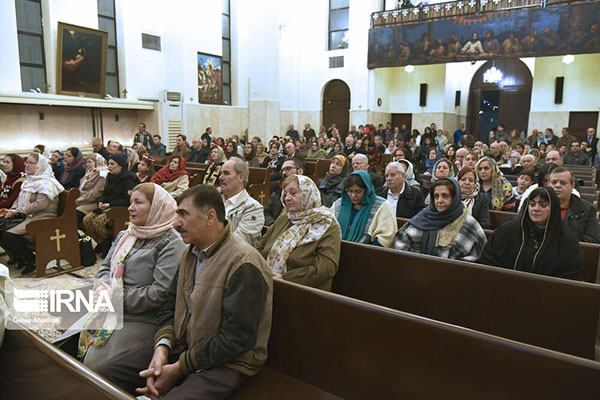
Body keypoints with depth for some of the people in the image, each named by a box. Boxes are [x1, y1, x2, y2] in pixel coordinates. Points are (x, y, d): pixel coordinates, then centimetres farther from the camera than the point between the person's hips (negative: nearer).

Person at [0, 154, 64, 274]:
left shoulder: (46, 183, -12)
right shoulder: (28, 181, 18)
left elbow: (40, 204, -22)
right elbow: (19, 199, 21)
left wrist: (19, 211, -18)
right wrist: (13, 210, 1)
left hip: (41, 218, -9)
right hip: (26, 216, 9)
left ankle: (31, 260, -5)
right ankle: (18, 257, 10)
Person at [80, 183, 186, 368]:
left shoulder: (171, 244, -11)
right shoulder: (125, 236, 15)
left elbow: (162, 292, -18)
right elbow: (105, 268, 18)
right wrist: (104, 287, -5)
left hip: (142, 321, -7)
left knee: (95, 364, -15)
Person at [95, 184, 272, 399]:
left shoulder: (244, 265, -21)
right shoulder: (190, 253, 9)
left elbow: (237, 337, -22)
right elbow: (170, 306, 11)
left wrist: (179, 368, -16)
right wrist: (162, 347, -8)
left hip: (226, 363, -7)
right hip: (180, 346, 8)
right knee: (100, 376, 1)